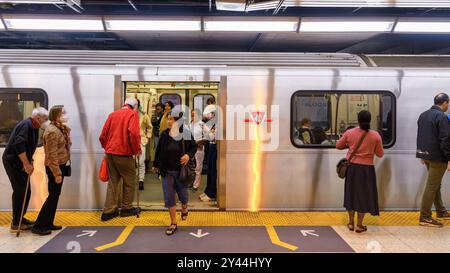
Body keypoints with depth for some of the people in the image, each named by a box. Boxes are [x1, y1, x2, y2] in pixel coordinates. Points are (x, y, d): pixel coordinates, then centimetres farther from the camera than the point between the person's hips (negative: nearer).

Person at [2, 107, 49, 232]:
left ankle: (20, 218, 25)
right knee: (20, 191, -7)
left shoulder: (33, 127, 10)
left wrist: (29, 162, 8)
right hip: (12, 161, -10)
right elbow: (19, 145, -29)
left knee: (25, 191, 13)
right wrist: (27, 164, -29)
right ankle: (16, 224, 1)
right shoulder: (26, 125, -19)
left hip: (19, 162, 10)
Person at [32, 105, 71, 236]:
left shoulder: (60, 128, 11)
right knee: (53, 196, -5)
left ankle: (48, 223, 24)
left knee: (55, 196, 14)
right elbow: (52, 154, -22)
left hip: (60, 165, 10)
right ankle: (38, 226, 4)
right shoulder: (52, 131, -18)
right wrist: (57, 173, -22)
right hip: (54, 167, -10)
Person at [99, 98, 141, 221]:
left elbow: (103, 135, 10)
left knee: (112, 181, 14)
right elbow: (133, 133, -20)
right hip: (124, 153, -6)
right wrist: (137, 149, -8)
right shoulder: (133, 114, -4)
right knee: (129, 181, 11)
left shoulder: (113, 114, 13)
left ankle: (109, 210, 13)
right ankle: (127, 208, 18)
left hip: (109, 152, 6)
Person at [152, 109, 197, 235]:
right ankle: (173, 223, 16)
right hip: (167, 171, 2)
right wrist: (155, 165, 13)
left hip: (181, 171, -1)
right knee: (169, 198, 3)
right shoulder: (164, 134, -3)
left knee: (183, 194, 12)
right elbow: (158, 150, 7)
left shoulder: (186, 134, -9)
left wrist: (188, 155, -17)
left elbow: (194, 147, 3)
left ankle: (184, 208, 48)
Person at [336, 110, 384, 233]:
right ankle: (359, 225, 13)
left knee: (351, 193, 14)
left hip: (352, 167, 2)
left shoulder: (349, 132, -5)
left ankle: (351, 223, 22)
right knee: (364, 195, 8)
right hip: (366, 169, -2)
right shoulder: (375, 135, -9)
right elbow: (380, 154, 0)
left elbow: (338, 146, 7)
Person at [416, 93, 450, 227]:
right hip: (437, 157, -9)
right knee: (431, 186, -3)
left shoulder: (423, 115, 11)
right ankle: (424, 217, 2)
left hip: (425, 154, 9)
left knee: (435, 184, 21)